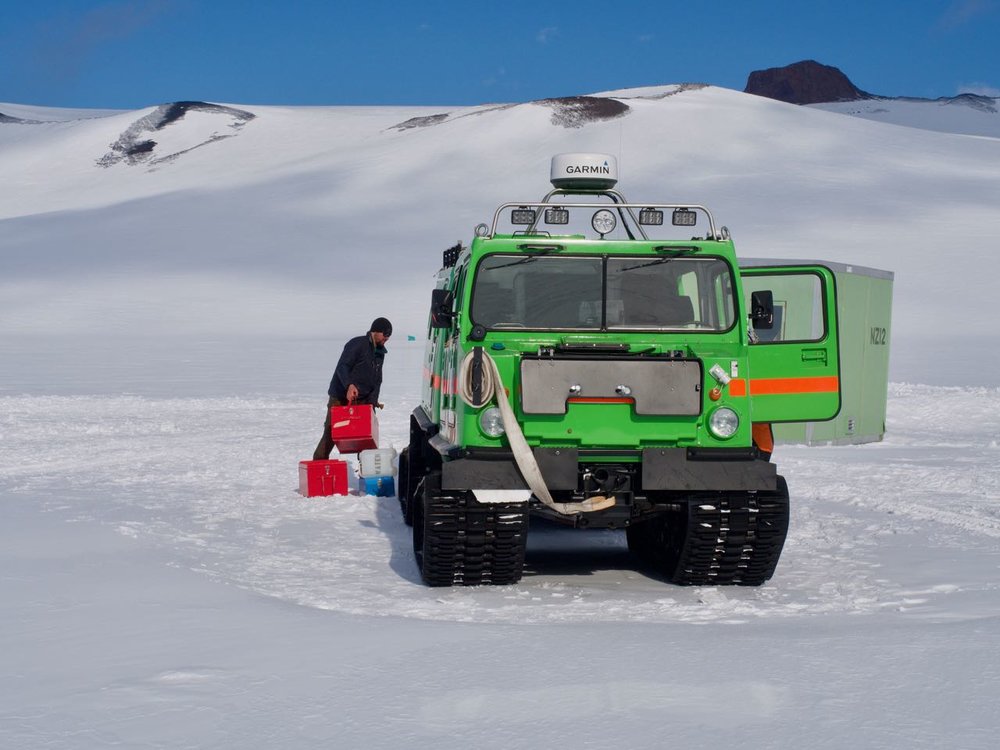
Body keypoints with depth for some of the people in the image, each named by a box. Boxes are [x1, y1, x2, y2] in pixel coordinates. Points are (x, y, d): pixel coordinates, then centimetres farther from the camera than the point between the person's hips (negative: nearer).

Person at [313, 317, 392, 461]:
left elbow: (377, 380, 13)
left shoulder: (380, 353, 12)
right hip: (340, 399, -7)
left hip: (362, 400, 7)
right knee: (330, 434, -2)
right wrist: (349, 385, -41)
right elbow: (342, 367, -23)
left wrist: (372, 401, -1)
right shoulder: (357, 344, -13)